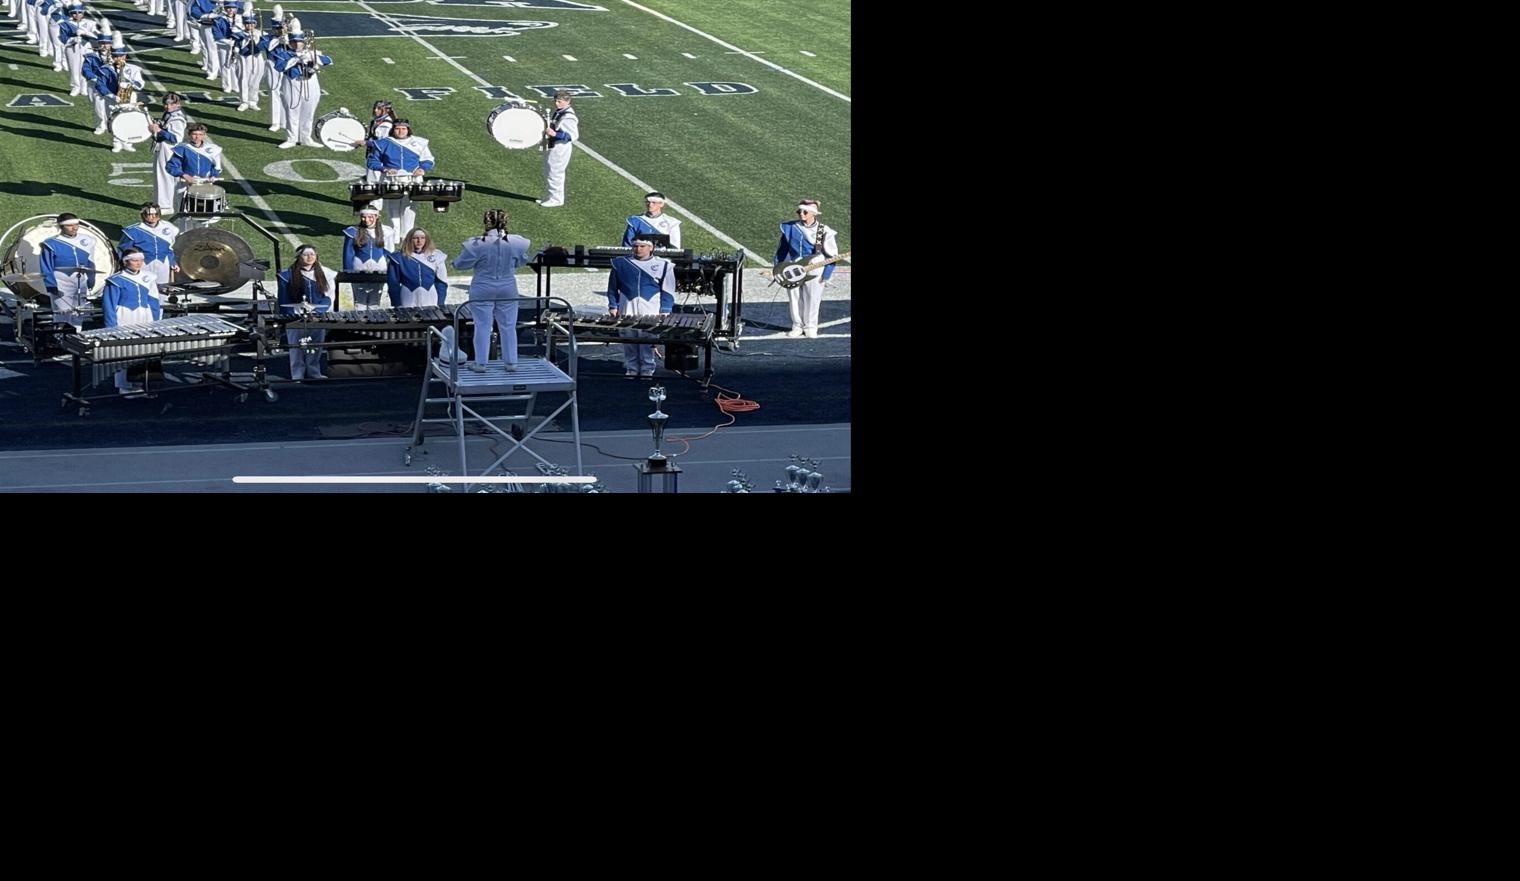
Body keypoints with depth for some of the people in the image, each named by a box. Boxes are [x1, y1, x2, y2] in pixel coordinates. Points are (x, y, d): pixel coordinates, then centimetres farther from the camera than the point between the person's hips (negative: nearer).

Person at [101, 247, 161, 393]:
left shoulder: (147, 278, 8)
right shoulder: (117, 281, -7)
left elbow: (154, 302, 12)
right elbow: (109, 305, -6)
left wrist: (155, 321, 7)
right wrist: (112, 327, -10)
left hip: (145, 321, 5)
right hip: (125, 322, -5)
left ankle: (137, 383, 17)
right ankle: (124, 386, 7)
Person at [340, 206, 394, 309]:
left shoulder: (385, 232, 1)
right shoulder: (354, 232, -3)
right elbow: (348, 254, 1)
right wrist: (348, 272, -3)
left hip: (378, 273, 1)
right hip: (359, 272, -1)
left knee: (374, 303, 10)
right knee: (360, 302, 3)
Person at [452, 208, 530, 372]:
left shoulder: (476, 244, -16)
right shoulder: (516, 243, -8)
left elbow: (460, 264, -6)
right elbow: (523, 261, 9)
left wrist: (462, 251, 14)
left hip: (482, 291, -2)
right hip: (508, 290, 2)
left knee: (482, 327, 5)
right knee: (508, 327, 11)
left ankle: (480, 362, 7)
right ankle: (511, 362, 14)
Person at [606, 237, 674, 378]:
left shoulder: (662, 265, 5)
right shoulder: (621, 263, 10)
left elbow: (668, 291, 5)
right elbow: (613, 287, 16)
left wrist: (664, 312, -4)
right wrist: (613, 306, 7)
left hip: (650, 312, -2)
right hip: (627, 311, 2)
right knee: (628, 340, 2)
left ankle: (647, 369, 5)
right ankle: (631, 368, 12)